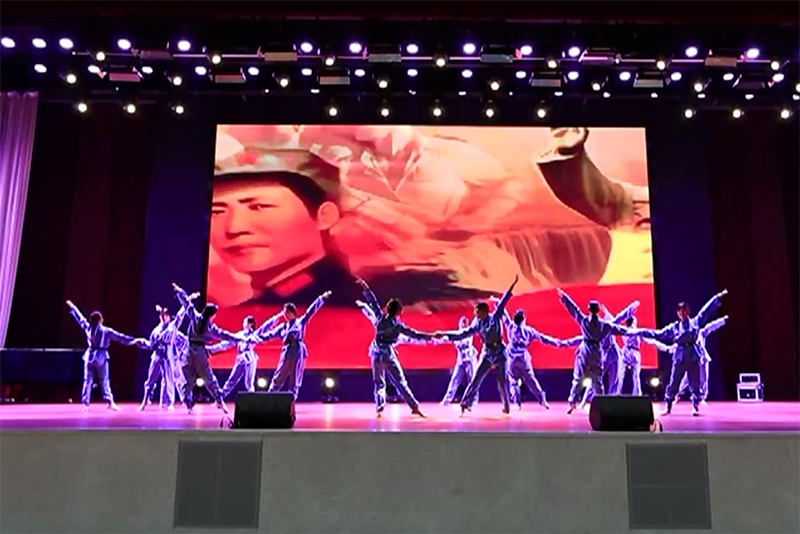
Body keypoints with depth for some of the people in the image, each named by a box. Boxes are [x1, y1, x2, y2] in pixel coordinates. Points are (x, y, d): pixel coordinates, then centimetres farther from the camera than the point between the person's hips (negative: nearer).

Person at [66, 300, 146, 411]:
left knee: (88, 380, 8)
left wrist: (72, 307, 31)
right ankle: (109, 401, -10)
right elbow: (120, 337, -7)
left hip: (90, 356, 3)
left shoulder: (88, 328, 0)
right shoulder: (106, 331, -9)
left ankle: (85, 403, 7)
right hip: (101, 357, -3)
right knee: (104, 380, 0)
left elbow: (80, 318, 15)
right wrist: (134, 340, -1)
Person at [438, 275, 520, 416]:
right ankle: (465, 403, -2)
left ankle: (506, 407, 21)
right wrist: (445, 334, -9)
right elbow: (464, 333, -3)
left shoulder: (495, 318, -8)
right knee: (475, 379, -4)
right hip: (486, 353, 3)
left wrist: (512, 285, -22)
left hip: (499, 352, -3)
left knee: (502, 381, 4)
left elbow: (502, 302, -15)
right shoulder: (477, 323, 0)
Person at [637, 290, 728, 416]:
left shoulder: (695, 322, 9)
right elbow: (658, 334, 11)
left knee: (695, 384, 2)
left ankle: (695, 407, 10)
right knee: (673, 383, 2)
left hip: (694, 358, 0)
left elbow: (706, 310, 11)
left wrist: (718, 297, 10)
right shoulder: (673, 327, 9)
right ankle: (667, 406, 9)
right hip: (679, 358, 0)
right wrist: (641, 332, 7)